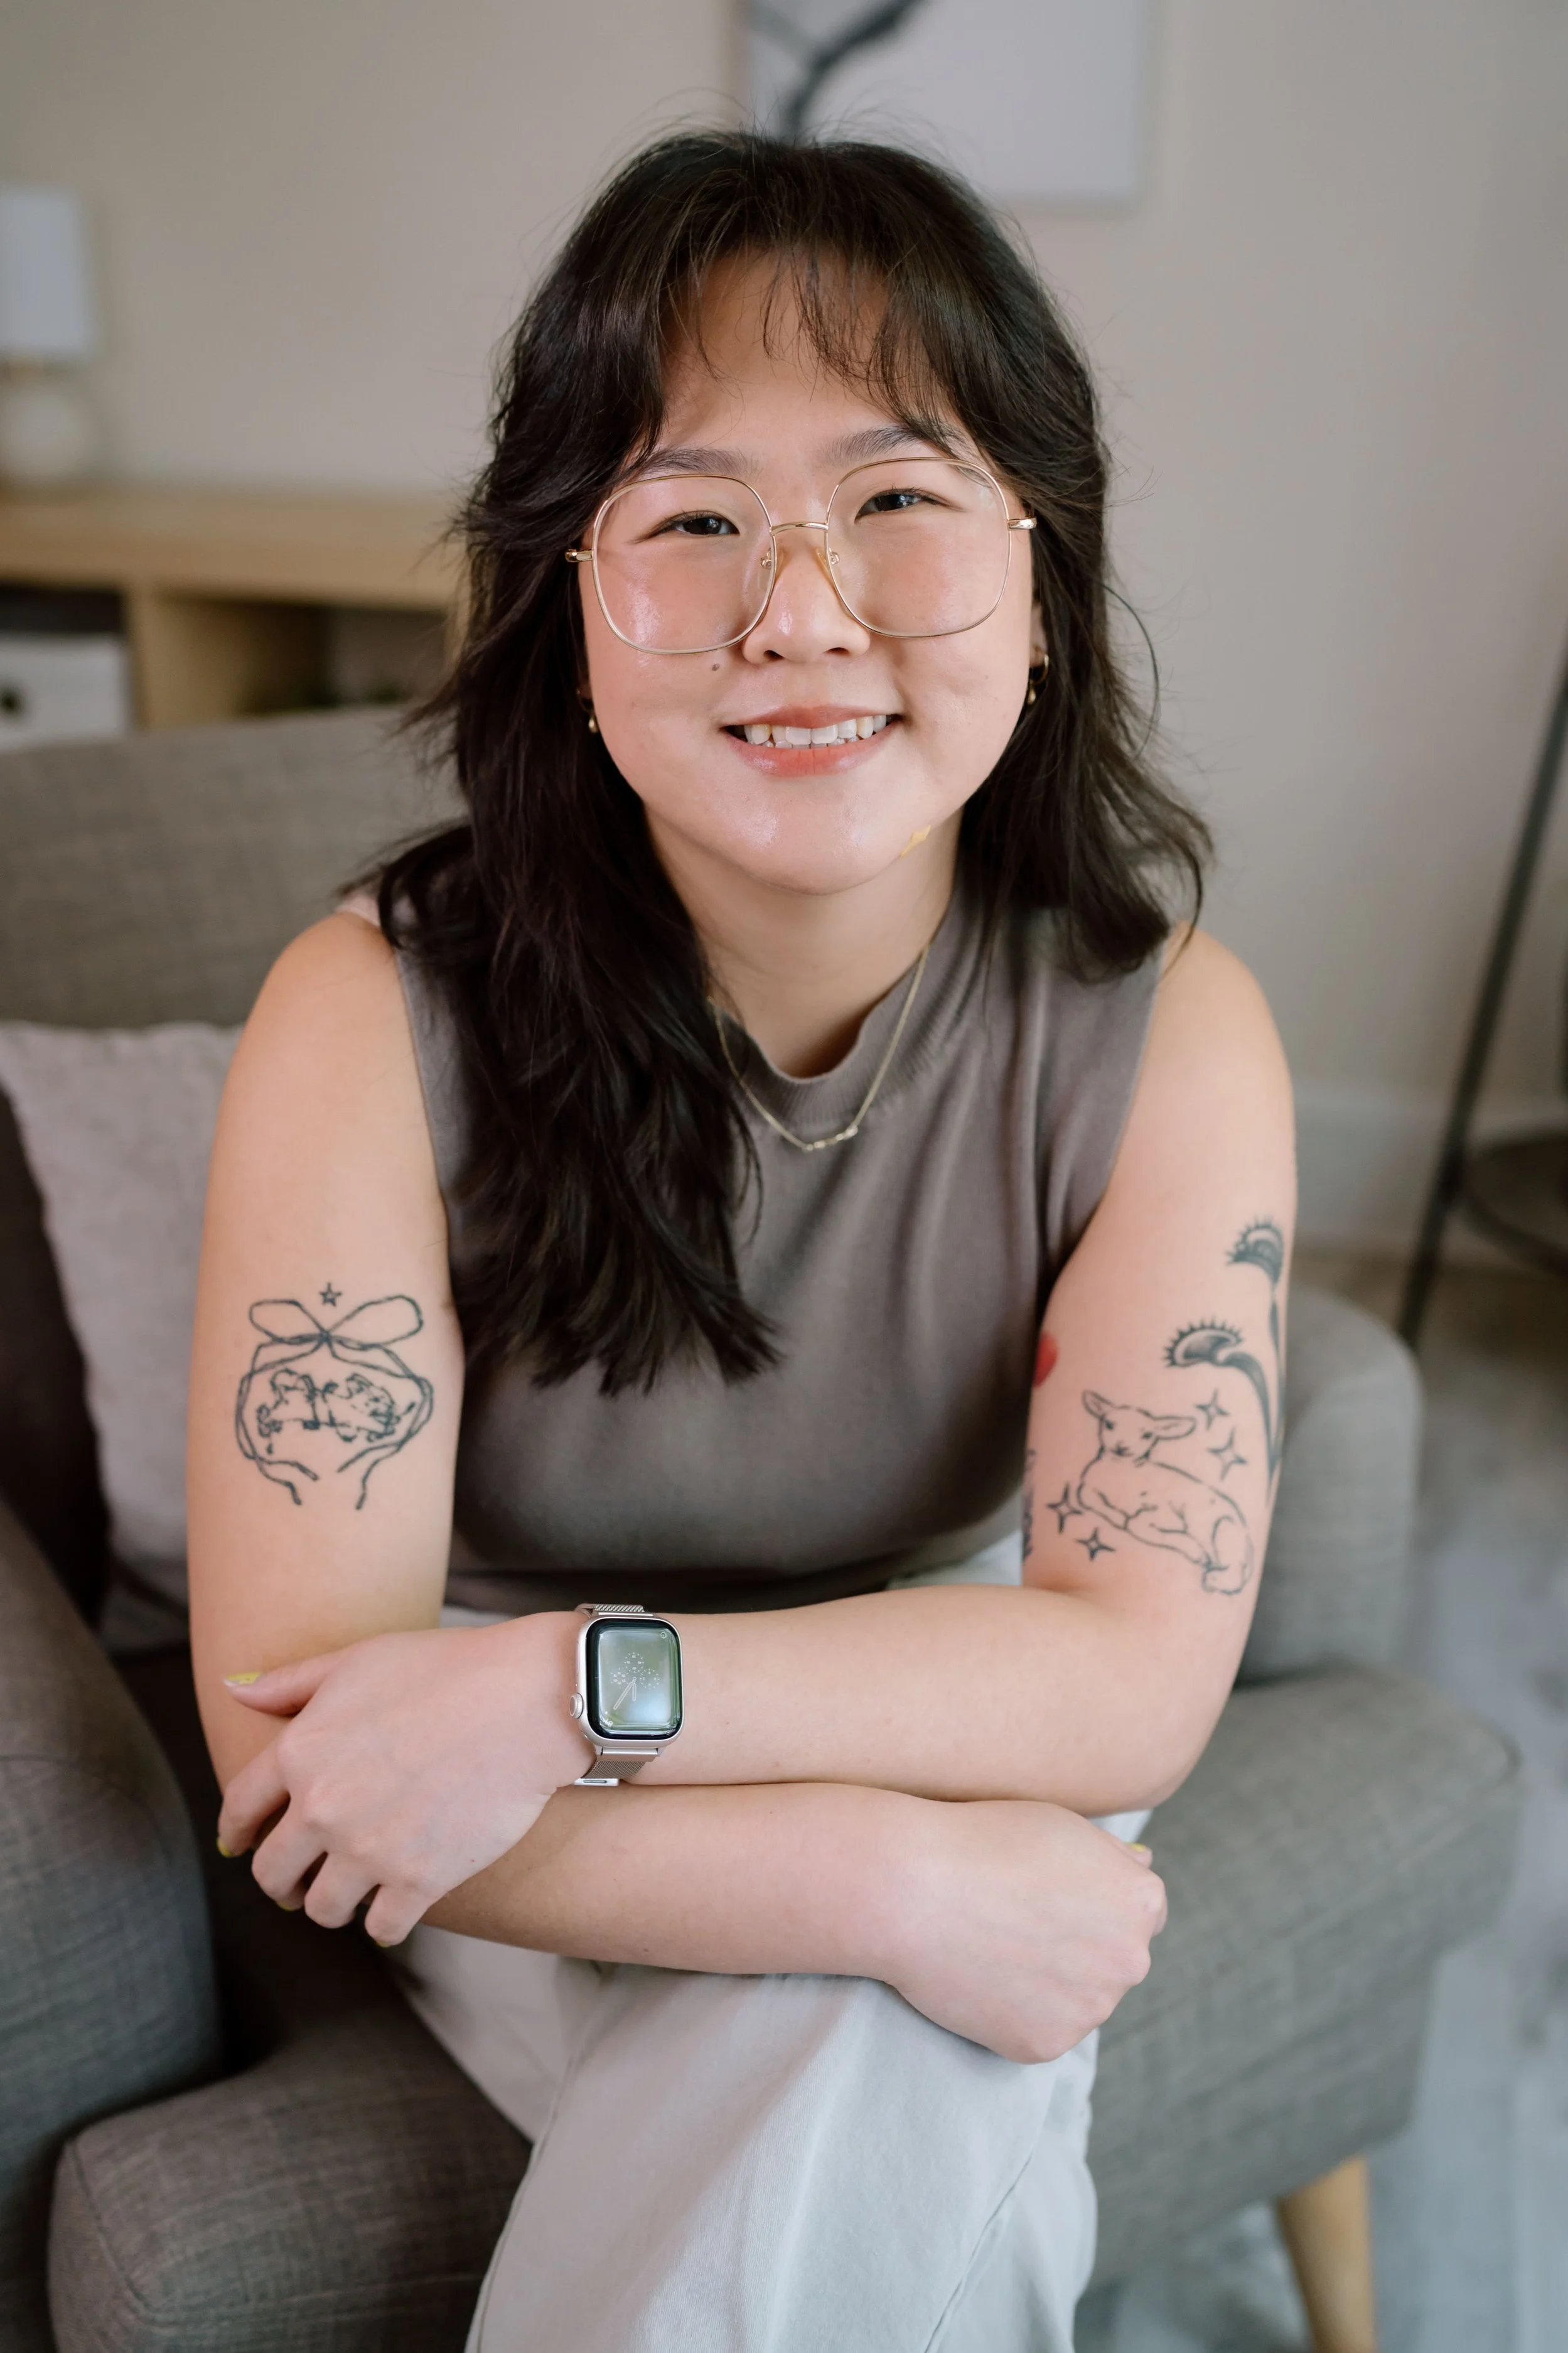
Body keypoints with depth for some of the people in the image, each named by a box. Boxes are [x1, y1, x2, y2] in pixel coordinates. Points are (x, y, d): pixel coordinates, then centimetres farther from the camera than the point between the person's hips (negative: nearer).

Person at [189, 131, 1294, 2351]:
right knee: (867, 2077, -30)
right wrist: (890, 1875, -32)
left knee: (876, 2076, -28)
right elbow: (288, 1720, -23)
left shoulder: (1168, 1038, -16)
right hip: (511, 1861, -1)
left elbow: (1136, 1669, -18)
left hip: (953, 1737, 2)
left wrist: (575, 1685, -30)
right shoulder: (374, 1022, -21)